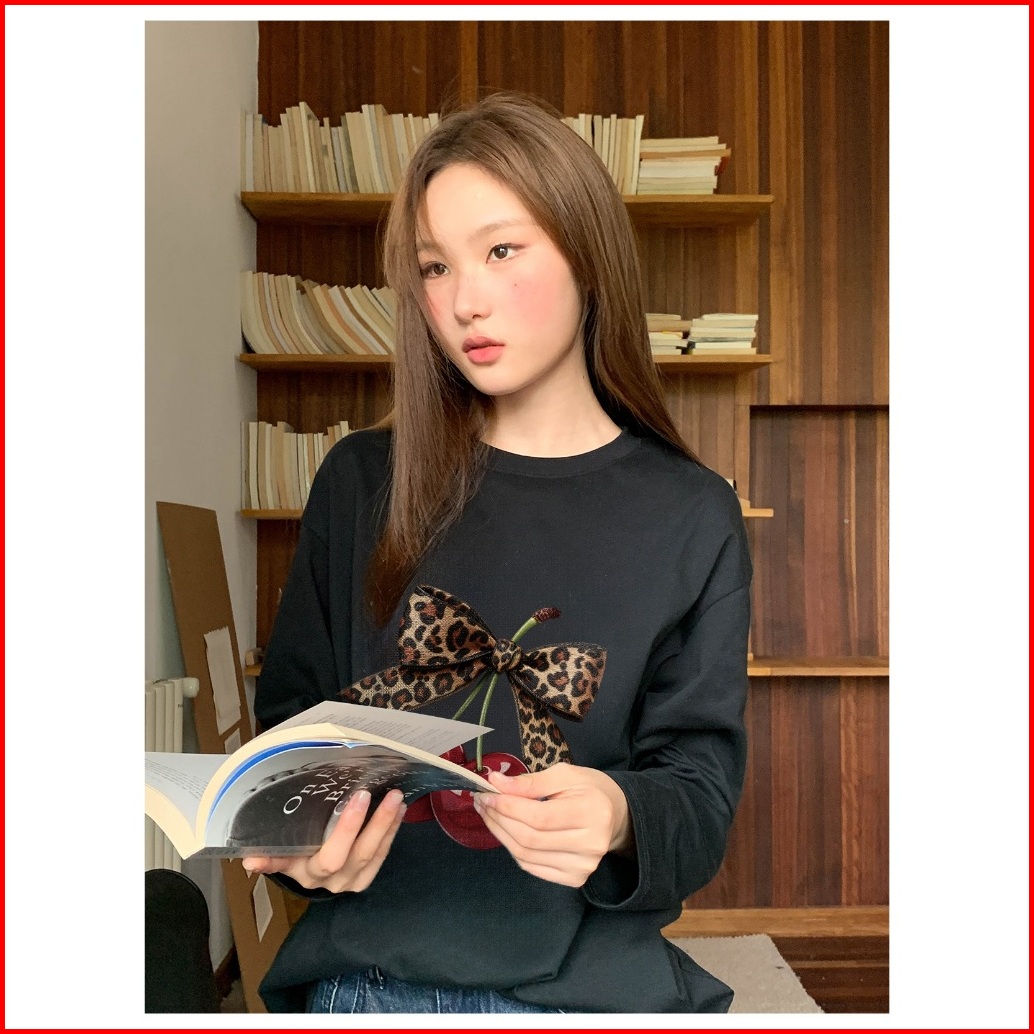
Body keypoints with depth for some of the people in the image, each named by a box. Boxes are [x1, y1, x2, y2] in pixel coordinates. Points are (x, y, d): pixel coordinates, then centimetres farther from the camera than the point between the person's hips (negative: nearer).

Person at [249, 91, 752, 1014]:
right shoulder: (361, 483, 4)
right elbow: (289, 725, 8)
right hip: (364, 971, 1)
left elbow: (703, 792, -1)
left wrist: (618, 819, -23)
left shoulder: (692, 520, 0)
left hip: (591, 979, 0)